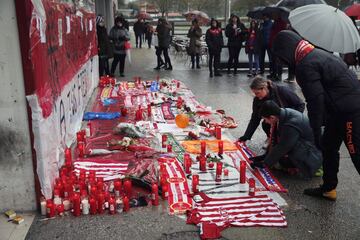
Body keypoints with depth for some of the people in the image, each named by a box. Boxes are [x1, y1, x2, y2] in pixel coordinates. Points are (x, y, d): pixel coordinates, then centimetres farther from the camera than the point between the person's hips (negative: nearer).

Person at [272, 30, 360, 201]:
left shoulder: (305, 66, -18)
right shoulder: (316, 54, 13)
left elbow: (316, 101, -20)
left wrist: (316, 132, -13)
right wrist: (323, 120, 21)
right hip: (343, 109, 10)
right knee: (329, 146, 18)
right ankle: (328, 188, 31)